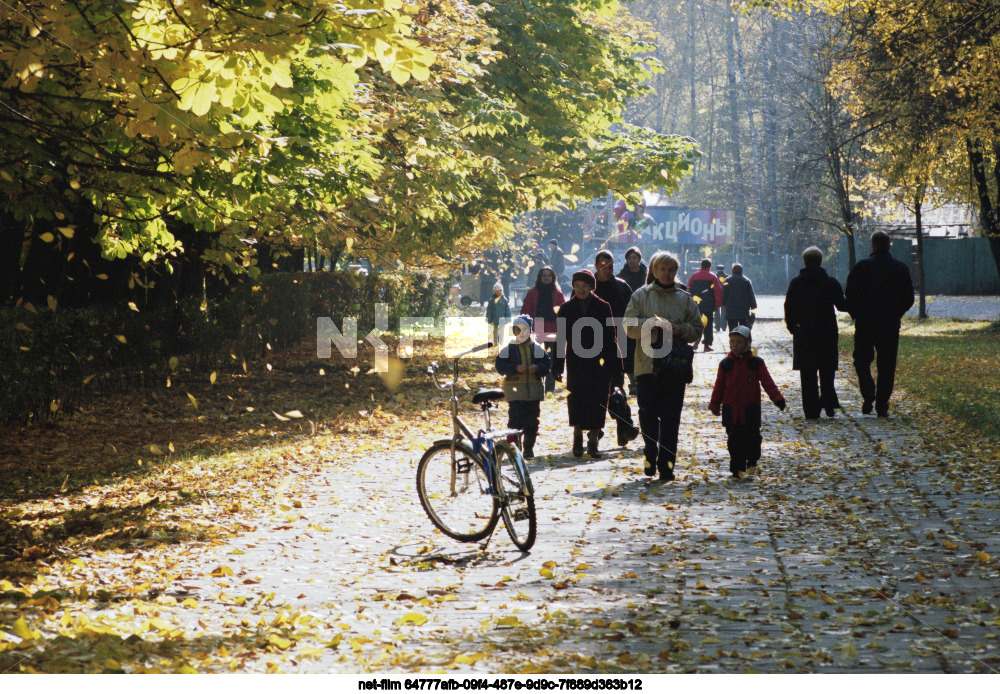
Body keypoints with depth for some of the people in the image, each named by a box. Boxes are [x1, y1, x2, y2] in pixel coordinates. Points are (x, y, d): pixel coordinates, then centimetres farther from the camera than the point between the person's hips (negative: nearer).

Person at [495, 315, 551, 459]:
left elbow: (548, 364, 8)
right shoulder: (508, 349, 3)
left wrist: (537, 368, -12)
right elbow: (500, 366, -3)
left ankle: (528, 448, 16)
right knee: (515, 420, -10)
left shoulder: (537, 349, 9)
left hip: (534, 390, 3)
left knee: (532, 421, 6)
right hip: (515, 389, -3)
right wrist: (516, 368, -16)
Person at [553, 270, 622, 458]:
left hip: (599, 364, -1)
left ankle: (593, 442, 6)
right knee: (576, 400, -1)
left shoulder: (603, 307, 1)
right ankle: (578, 437, 13)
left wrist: (614, 366, -1)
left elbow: (610, 338, 2)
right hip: (576, 363, 1)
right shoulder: (567, 309, 5)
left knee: (597, 402, -1)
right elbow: (561, 338, 7)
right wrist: (557, 366, 2)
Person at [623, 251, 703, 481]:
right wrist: (649, 324, -16)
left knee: (670, 419, -1)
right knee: (647, 413, -7)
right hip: (647, 365, -1)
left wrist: (680, 329, -9)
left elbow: (697, 330, 11)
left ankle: (666, 463, 6)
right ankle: (651, 452, 17)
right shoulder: (641, 296, 7)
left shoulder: (684, 299, 11)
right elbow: (628, 326, 0)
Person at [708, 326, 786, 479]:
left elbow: (767, 382, -2)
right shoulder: (725, 364, 3)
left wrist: (778, 398, -12)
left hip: (751, 410, -1)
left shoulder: (756, 363, 0)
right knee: (734, 441, 2)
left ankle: (751, 464, 20)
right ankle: (738, 468, 10)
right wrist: (715, 405, 9)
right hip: (731, 411, 1)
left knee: (752, 439, 0)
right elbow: (719, 386, 8)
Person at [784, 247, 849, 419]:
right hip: (828, 333, 1)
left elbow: (789, 308, -2)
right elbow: (842, 306, 3)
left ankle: (811, 410, 0)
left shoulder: (796, 283, -3)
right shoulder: (831, 283, -2)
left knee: (808, 374, 4)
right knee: (827, 370, 13)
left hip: (804, 334, -1)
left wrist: (792, 328, 10)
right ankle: (829, 403, -3)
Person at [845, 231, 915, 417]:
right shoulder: (900, 268, 4)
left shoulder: (862, 266, -5)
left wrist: (856, 314, 7)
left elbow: (850, 294, -7)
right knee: (887, 365, 7)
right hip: (891, 325, 2)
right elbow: (909, 298, 8)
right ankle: (882, 405, 4)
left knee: (862, 360, 9)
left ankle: (868, 394, -13)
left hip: (865, 323, -2)